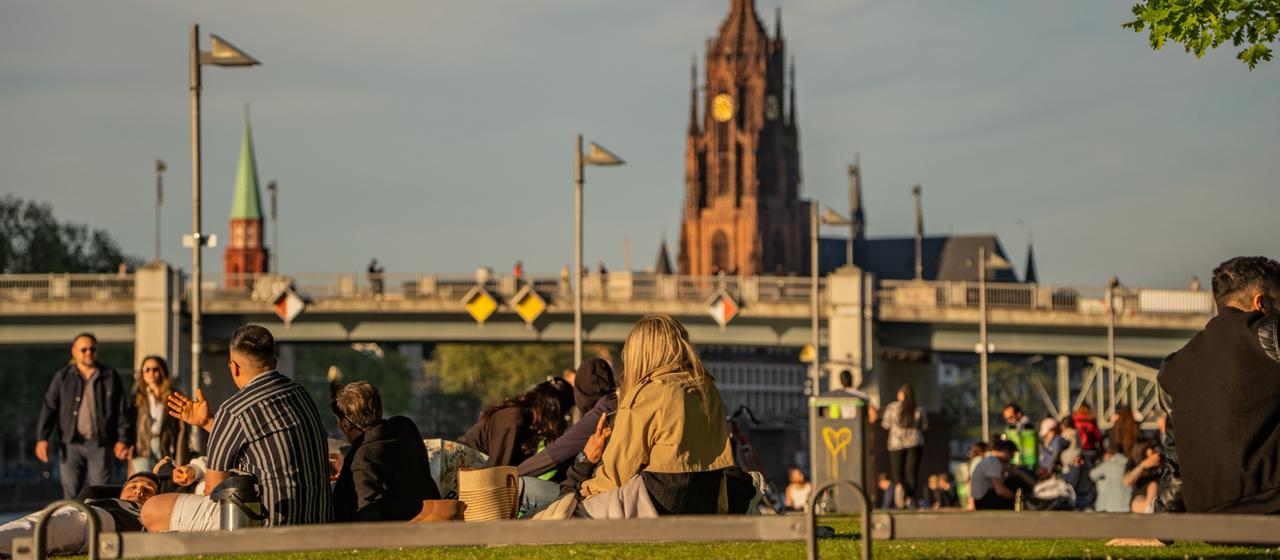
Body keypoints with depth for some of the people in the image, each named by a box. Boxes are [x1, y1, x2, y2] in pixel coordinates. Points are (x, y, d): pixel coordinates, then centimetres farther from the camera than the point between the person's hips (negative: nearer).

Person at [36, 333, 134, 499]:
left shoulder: (110, 376, 7)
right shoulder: (62, 377, 8)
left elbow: (123, 410, 7)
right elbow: (48, 407, 4)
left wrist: (123, 440, -1)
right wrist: (42, 438, -6)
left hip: (100, 444, 0)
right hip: (71, 443, 0)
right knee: (71, 493, -2)